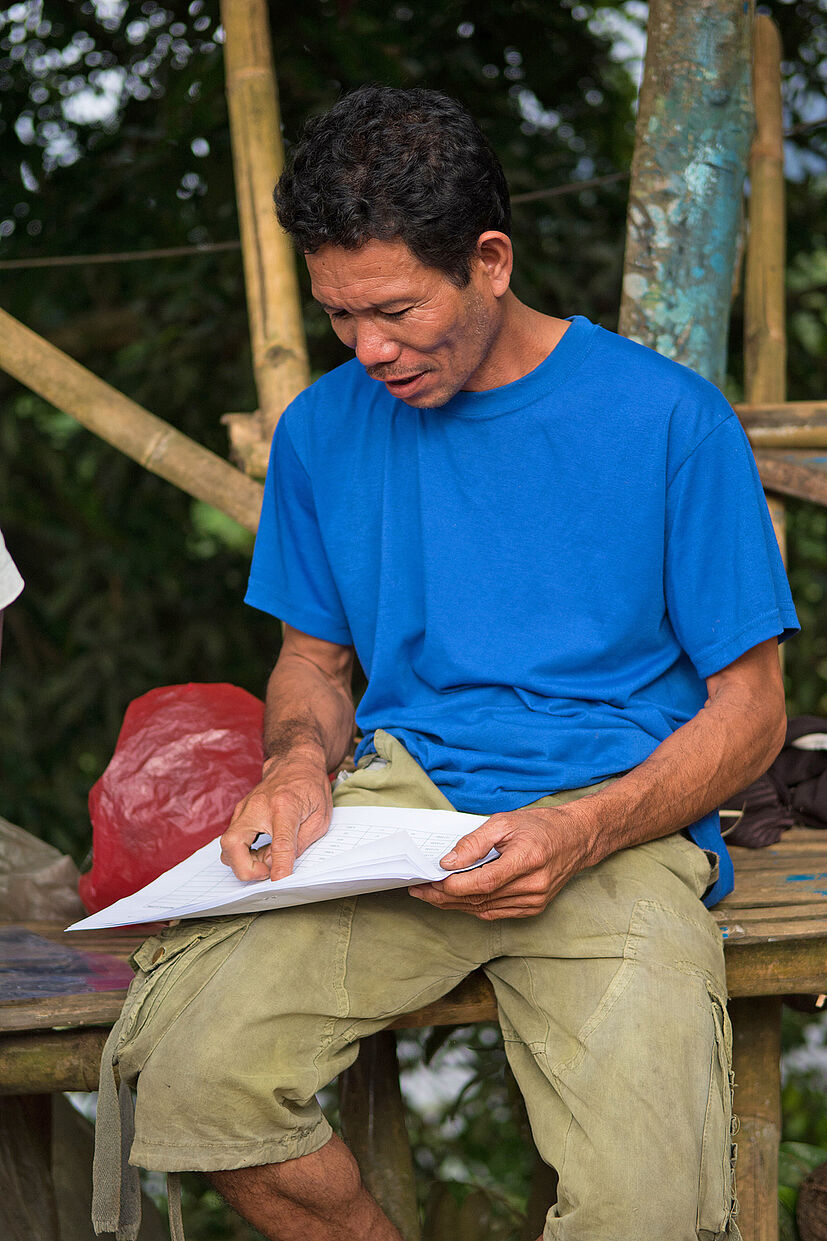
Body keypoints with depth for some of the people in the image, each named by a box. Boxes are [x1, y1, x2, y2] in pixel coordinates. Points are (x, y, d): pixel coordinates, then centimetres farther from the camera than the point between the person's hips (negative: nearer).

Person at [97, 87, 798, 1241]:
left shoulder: (670, 420, -2)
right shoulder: (323, 429, 11)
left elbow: (751, 711, 1)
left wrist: (585, 833, -17)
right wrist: (300, 764, -3)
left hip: (619, 825, -3)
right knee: (192, 1067, -27)